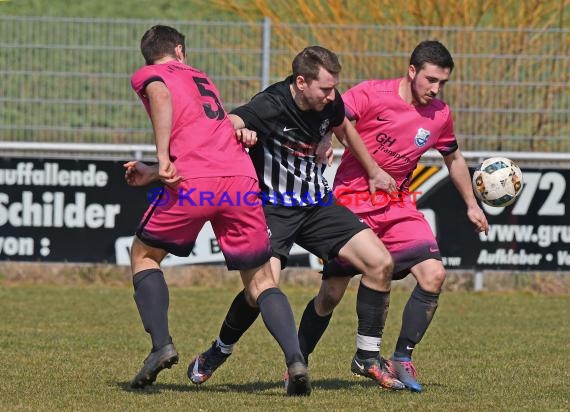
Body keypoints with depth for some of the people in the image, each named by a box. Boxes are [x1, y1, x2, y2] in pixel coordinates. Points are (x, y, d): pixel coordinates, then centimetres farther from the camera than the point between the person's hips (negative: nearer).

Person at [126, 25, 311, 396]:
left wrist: (163, 156, -14)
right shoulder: (202, 79, 33)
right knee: (261, 280, 10)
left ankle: (162, 345, 1)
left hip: (194, 181, -4)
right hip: (241, 176, 4)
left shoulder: (147, 75, 14)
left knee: (143, 255, 18)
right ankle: (296, 360, -12)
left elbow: (162, 94, -9)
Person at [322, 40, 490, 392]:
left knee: (434, 275, -13)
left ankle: (402, 360, -1)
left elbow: (454, 158, 20)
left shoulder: (440, 115, 2)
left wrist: (471, 204, 24)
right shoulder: (371, 95, -13)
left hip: (398, 206, 4)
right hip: (351, 202, -4)